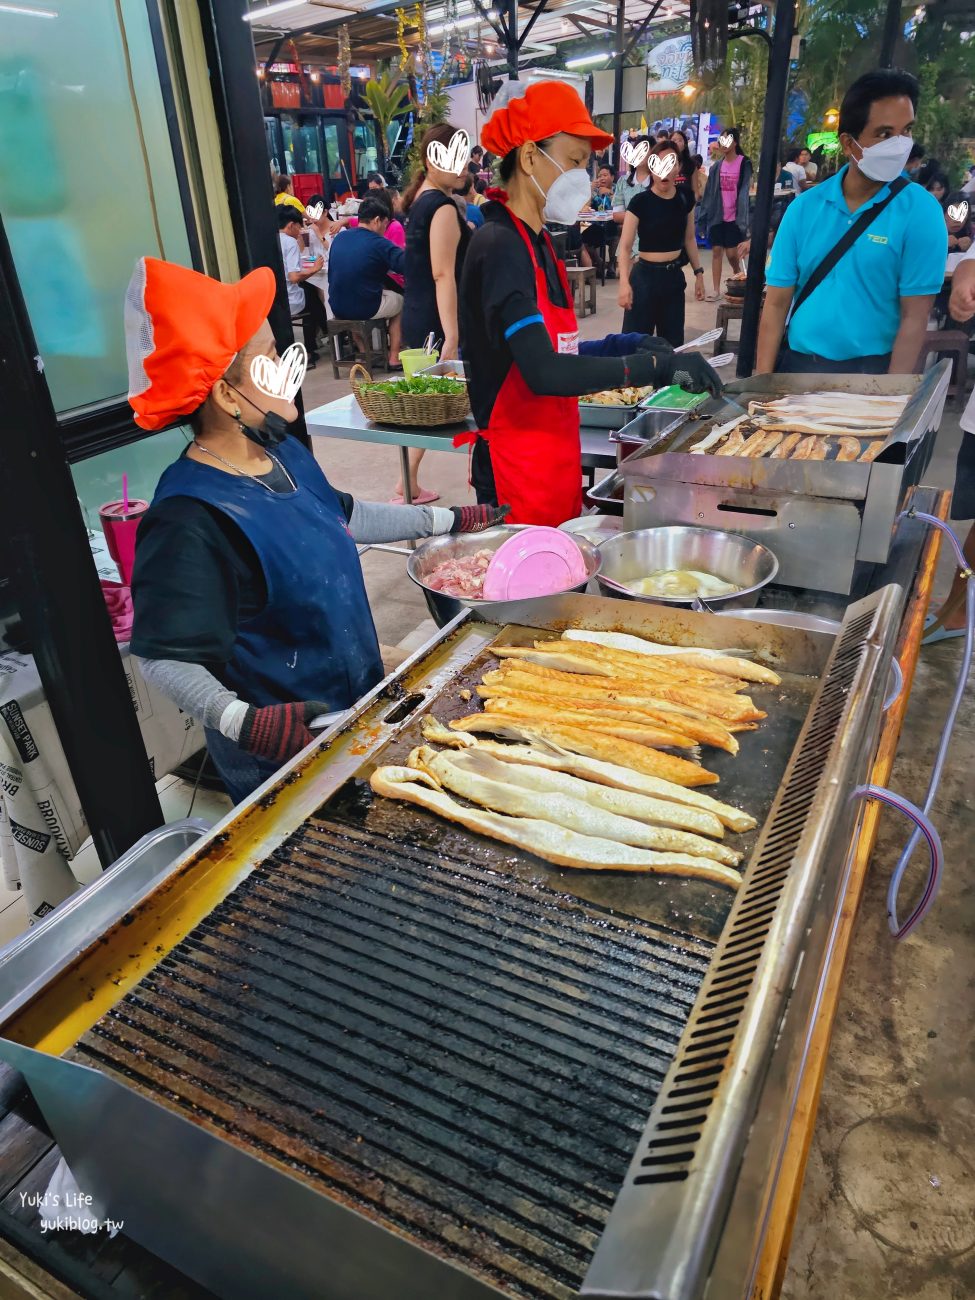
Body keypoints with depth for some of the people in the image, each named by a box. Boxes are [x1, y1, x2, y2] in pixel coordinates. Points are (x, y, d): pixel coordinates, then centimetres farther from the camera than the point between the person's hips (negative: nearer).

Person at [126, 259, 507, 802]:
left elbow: (343, 516, 16)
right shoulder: (192, 519, -29)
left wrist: (446, 520, 22)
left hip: (356, 707, 8)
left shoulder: (286, 453, -2)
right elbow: (166, 658, -27)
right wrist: (242, 721, -42)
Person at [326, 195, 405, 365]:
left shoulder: (340, 237, 6)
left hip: (337, 309, 6)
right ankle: (394, 356, 18)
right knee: (400, 300, 22)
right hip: (365, 309, -6)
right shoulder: (379, 244, -14)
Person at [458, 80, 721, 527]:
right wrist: (655, 365, -23)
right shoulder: (499, 246, -16)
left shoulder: (535, 241, 13)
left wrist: (625, 345, 4)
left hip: (554, 457, 9)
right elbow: (543, 372, -26)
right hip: (519, 467, -9)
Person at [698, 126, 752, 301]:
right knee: (716, 251, 2)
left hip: (734, 215, -4)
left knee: (732, 252, -3)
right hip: (717, 214, 4)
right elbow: (709, 191, 9)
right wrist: (705, 213, 3)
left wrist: (742, 216, -16)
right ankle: (715, 289, 7)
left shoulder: (744, 164, -3)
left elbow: (744, 191, -8)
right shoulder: (717, 166, 9)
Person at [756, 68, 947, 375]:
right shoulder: (804, 207, 0)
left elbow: (914, 318, -10)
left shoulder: (921, 212, -6)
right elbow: (777, 303, -2)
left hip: (870, 370, -2)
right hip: (796, 362, 2)